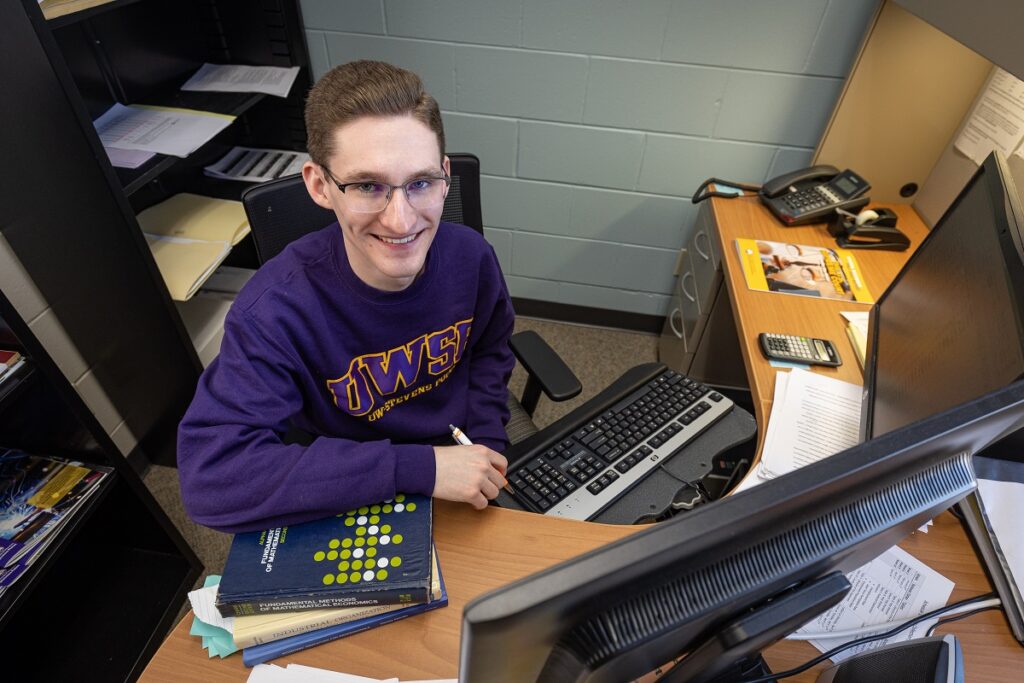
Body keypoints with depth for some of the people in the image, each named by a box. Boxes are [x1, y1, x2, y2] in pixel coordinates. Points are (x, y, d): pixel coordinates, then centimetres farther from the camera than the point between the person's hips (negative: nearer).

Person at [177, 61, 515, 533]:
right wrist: (417, 468, -36)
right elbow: (210, 476, -34)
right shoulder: (275, 311, -28)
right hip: (356, 508, -3)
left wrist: (486, 443, -8)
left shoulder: (470, 255, -15)